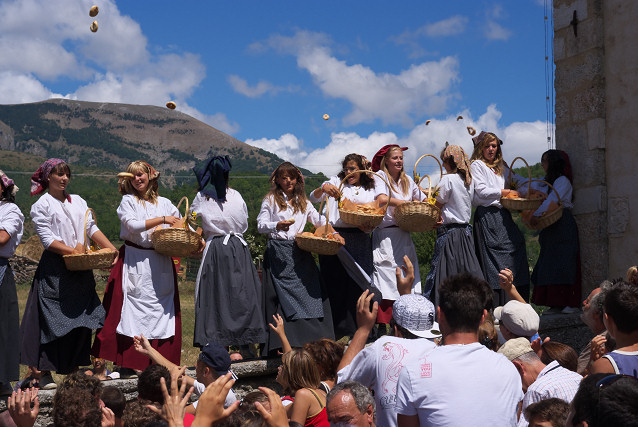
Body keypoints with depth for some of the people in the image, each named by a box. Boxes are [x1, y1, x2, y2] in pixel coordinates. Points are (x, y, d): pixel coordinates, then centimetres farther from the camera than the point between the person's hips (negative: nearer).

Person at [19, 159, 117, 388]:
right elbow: (47, 239, -9)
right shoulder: (42, 205, -1)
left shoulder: (78, 201, 15)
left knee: (80, 320, 5)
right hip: (54, 270, -5)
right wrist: (72, 250, -19)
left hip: (81, 270, 5)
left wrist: (111, 249, -2)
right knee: (52, 320, -5)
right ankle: (45, 373, 2)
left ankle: (73, 370, 14)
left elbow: (92, 229, 11)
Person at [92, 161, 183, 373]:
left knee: (162, 307, 0)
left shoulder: (164, 203, 14)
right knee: (134, 307, -7)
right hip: (135, 262, -3)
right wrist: (162, 220, -14)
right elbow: (133, 224, -10)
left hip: (160, 262, 3)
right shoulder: (128, 200, 5)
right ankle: (128, 363, -3)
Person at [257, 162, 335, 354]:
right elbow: (261, 225, -2)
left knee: (310, 287, -7)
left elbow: (319, 221, 19)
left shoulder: (303, 201, 19)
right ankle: (283, 343, -7)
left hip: (300, 252, 4)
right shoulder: (271, 200, 6)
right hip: (278, 251, -4)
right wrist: (277, 226, -22)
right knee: (281, 294, -8)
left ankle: (313, 339, -3)